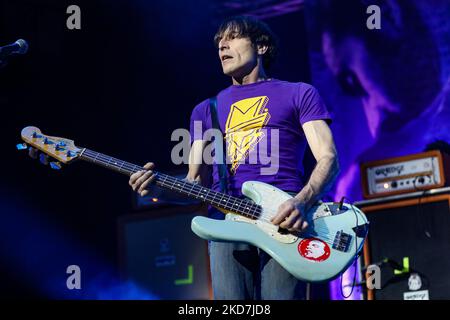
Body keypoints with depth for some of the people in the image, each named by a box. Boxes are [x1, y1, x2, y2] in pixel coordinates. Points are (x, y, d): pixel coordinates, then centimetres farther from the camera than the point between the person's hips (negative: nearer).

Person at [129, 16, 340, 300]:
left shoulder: (299, 94, 14)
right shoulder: (206, 110, 24)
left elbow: (329, 159, 3)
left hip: (285, 220, -3)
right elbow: (195, 184, 21)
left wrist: (301, 202, -17)